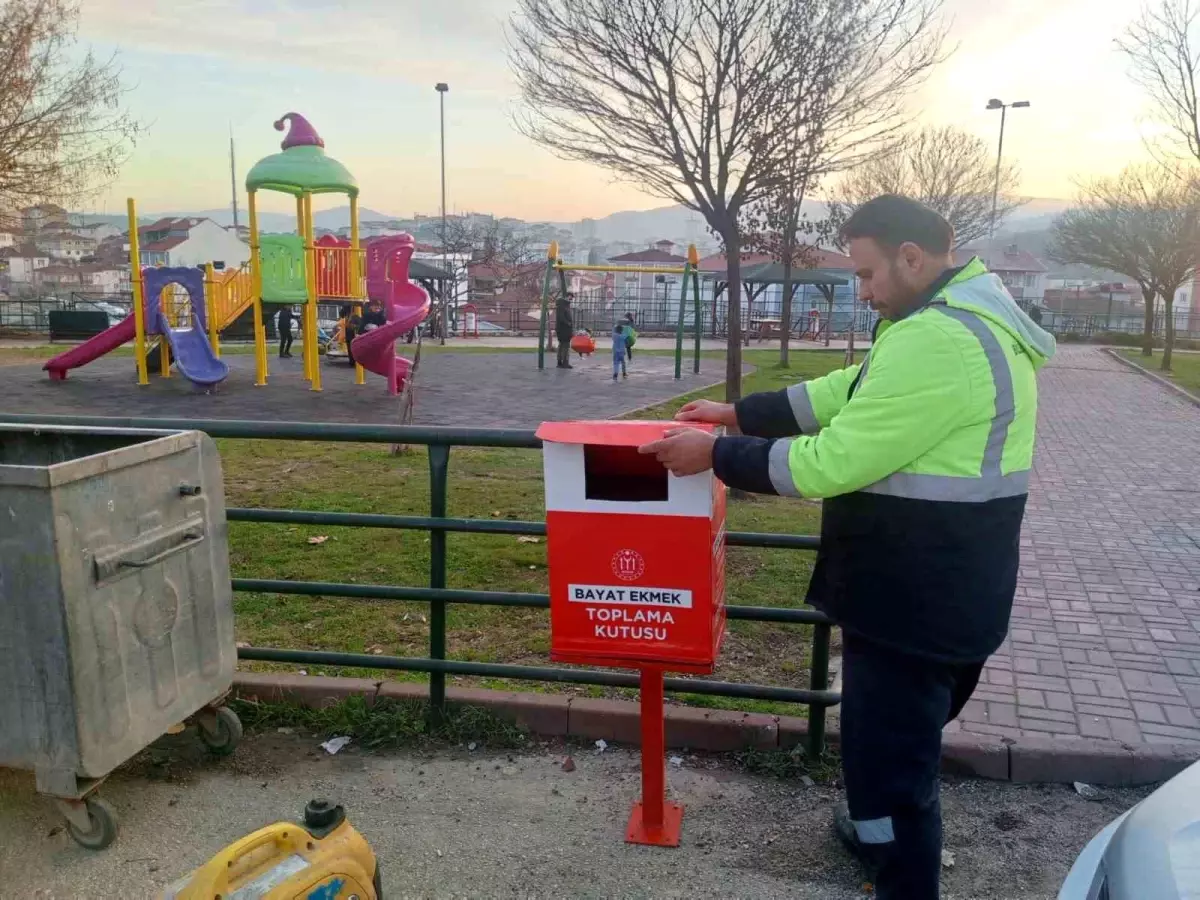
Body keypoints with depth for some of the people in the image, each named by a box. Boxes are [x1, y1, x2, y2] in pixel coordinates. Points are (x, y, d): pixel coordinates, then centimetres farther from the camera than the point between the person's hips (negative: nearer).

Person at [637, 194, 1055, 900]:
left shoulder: (936, 341, -25)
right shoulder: (972, 317, 11)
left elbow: (835, 460, -24)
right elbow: (852, 392, 15)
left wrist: (717, 454, -14)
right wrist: (741, 413, 12)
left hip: (915, 598, -11)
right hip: (939, 588, 11)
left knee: (891, 753, 3)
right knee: (898, 738, 29)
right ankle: (882, 832, 51)